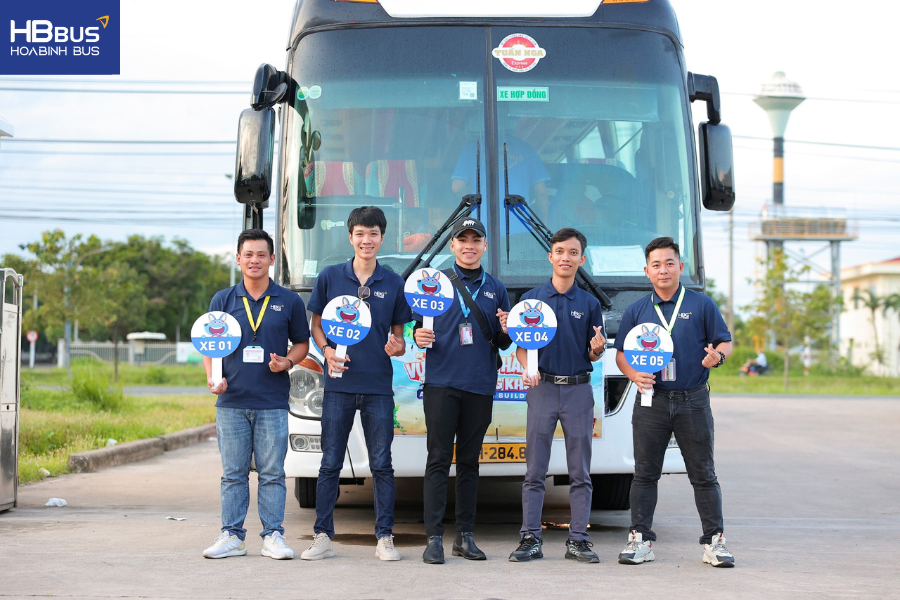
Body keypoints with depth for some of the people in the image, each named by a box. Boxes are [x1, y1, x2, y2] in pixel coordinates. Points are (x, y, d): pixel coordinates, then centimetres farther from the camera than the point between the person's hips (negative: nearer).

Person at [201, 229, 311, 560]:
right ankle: (232, 536, 10)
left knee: (272, 473, 1)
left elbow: (302, 343, 14)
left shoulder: (289, 302, 6)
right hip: (232, 401, 1)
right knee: (233, 473, 5)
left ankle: (273, 536, 8)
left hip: (273, 403, -1)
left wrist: (286, 362, -7)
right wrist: (213, 378, -7)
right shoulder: (222, 300, 8)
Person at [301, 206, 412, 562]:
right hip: (339, 384, 0)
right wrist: (327, 350, -8)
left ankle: (384, 537, 8)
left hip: (378, 386, 1)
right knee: (330, 463, 3)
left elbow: (398, 333, 13)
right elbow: (316, 324, 10)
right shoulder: (330, 277, 4)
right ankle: (322, 537, 9)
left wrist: (397, 346, -10)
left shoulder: (392, 283, 6)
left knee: (382, 465, 2)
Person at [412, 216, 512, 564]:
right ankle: (434, 538, -6)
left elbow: (502, 344, 16)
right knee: (438, 460, -5)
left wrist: (505, 331, -6)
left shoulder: (496, 290, 15)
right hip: (441, 382, -2)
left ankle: (465, 536, 11)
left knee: (469, 462, 6)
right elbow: (420, 326, 9)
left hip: (480, 386, 2)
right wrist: (419, 337, -13)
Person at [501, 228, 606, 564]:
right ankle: (530, 539, 3)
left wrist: (596, 348, -13)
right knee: (535, 470, 0)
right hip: (542, 387, -1)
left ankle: (578, 540, 6)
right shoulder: (531, 299, 6)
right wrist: (527, 370, -12)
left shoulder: (590, 304, 8)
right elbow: (521, 346, 7)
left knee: (580, 472, 2)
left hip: (579, 389, 1)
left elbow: (593, 356, 9)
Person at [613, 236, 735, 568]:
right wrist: (635, 376, -8)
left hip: (693, 401, -1)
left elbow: (725, 342, 5)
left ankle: (714, 541, 7)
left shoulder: (701, 305, 4)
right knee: (645, 473, 4)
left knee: (703, 474, 2)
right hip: (651, 401, 2)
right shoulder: (637, 310, 9)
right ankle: (640, 539, 10)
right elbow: (621, 353, 12)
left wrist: (717, 355, -18)